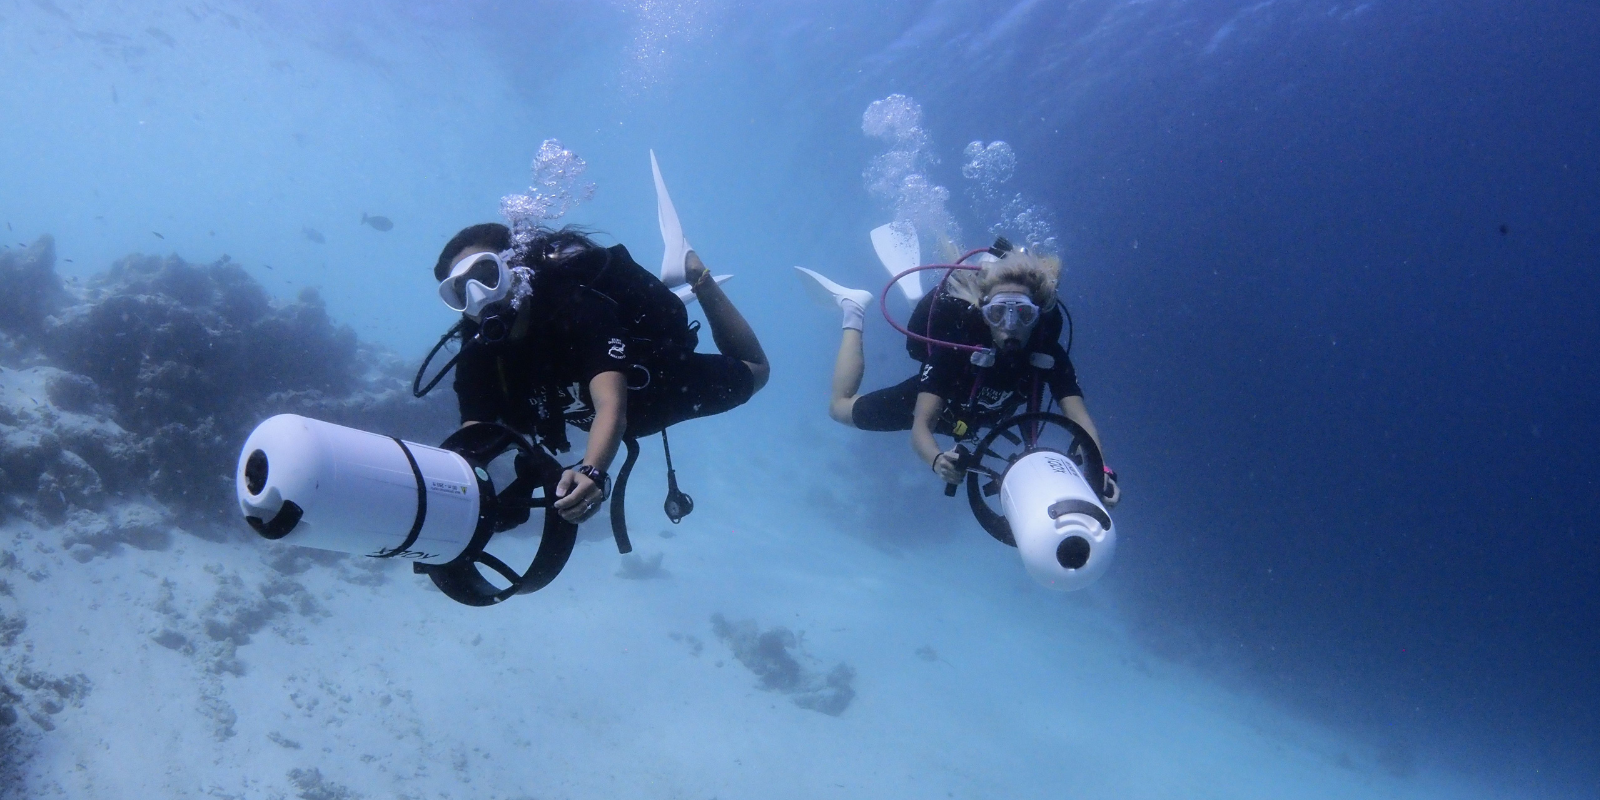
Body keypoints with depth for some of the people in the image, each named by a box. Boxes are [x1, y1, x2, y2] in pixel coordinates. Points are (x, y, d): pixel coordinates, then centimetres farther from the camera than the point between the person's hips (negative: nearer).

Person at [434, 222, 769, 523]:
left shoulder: (576, 308, -44)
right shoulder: (477, 359, -28)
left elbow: (611, 406, -57)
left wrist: (592, 472, -78)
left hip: (662, 382, -5)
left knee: (754, 371, 22)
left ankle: (694, 274, 30)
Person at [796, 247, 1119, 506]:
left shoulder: (1049, 355, -37)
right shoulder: (957, 346, -45)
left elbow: (1081, 421, -44)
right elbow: (920, 427, -47)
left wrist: (1100, 471, -64)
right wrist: (937, 460, -70)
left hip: (976, 416, 3)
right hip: (930, 400, -3)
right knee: (841, 408, 13)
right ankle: (854, 309, 22)